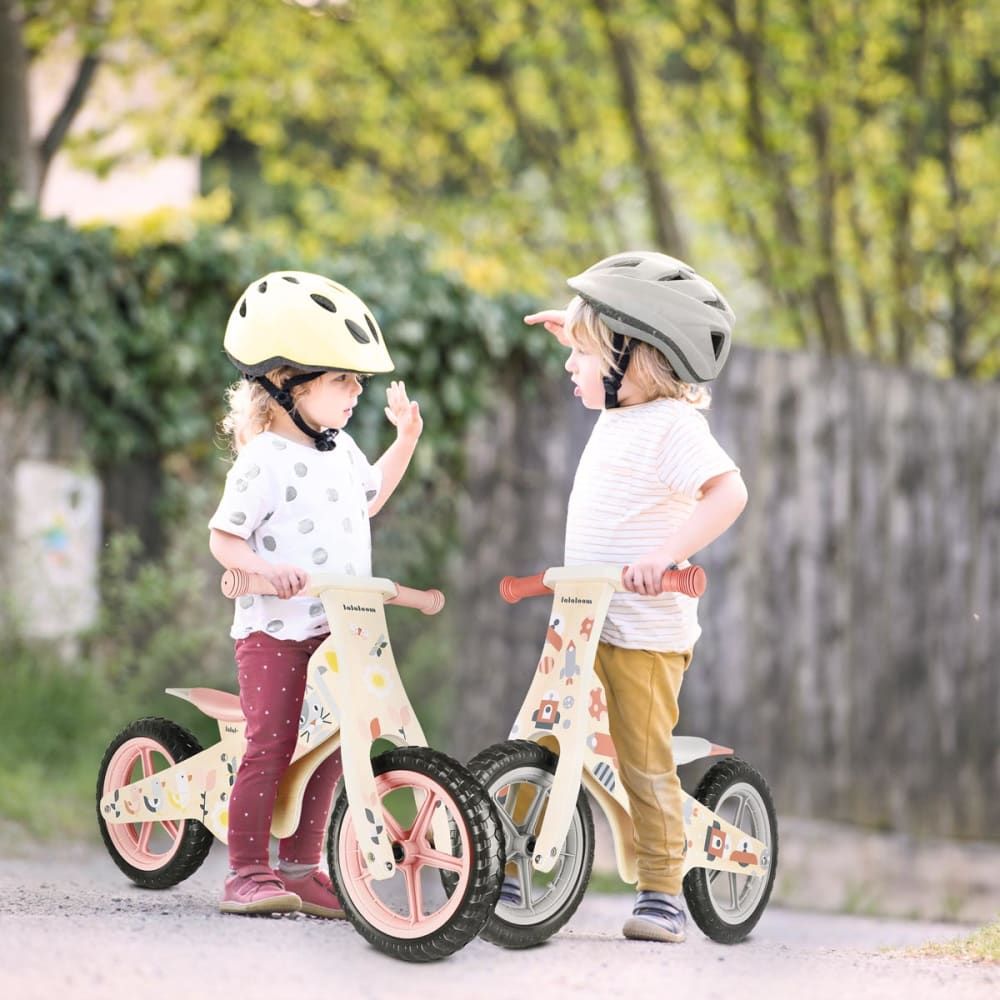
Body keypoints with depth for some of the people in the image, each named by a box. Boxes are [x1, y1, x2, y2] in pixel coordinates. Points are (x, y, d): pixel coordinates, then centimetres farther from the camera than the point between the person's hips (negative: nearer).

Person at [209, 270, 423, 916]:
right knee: (270, 747, -9)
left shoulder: (341, 450, 11)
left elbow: (367, 499, 32)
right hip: (275, 630, -7)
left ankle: (302, 868, 17)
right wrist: (266, 568, -28)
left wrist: (405, 439, 25)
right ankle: (247, 873, -2)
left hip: (338, 632, 7)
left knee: (328, 751, 7)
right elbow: (224, 537, -11)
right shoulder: (265, 461, -13)